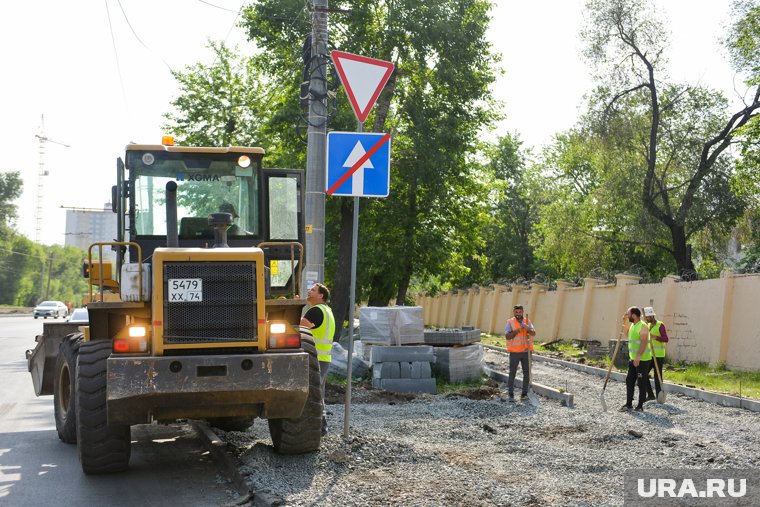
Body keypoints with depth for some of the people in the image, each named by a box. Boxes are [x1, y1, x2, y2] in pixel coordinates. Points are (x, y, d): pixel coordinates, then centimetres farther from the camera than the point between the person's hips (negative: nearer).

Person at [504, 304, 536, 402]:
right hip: (514, 352, -3)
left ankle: (524, 394, 10)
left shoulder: (527, 321, 5)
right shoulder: (510, 323, -3)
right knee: (512, 373, -2)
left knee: (527, 373, 2)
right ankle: (511, 395, 3)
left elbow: (533, 333, -9)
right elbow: (507, 336, -13)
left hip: (526, 351, 3)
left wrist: (527, 329, -29)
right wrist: (518, 330, -24)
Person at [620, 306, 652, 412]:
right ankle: (629, 404, 13)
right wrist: (624, 319, 16)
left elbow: (644, 342, -24)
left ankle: (640, 406, 6)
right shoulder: (632, 325, 12)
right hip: (633, 359, 9)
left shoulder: (642, 326, -17)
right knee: (629, 381, 8)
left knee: (641, 383, -1)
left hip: (643, 360, -9)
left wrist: (638, 356, -30)